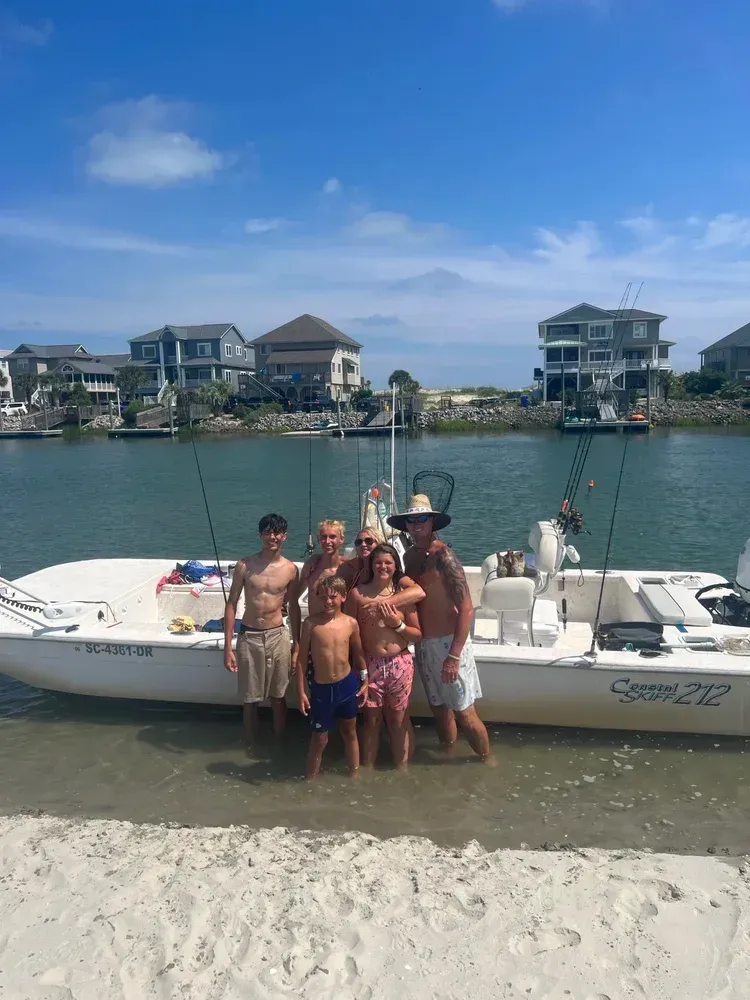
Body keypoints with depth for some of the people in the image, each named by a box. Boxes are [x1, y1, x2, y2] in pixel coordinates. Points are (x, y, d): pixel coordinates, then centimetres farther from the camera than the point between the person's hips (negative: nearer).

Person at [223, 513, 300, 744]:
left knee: (279, 697, 11)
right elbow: (231, 604, -4)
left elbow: (293, 607, 8)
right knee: (250, 699, 10)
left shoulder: (290, 569, -2)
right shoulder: (245, 565, -7)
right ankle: (251, 745, 28)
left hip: (278, 636, 1)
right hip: (249, 637, -1)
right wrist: (228, 647, -7)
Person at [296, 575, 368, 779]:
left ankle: (354, 773, 35)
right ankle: (311, 777, 27)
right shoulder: (311, 624, -13)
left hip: (347, 684, 3)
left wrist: (364, 682, 10)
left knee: (350, 732, 19)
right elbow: (302, 659, -8)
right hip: (321, 688, -2)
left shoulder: (351, 623, -6)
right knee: (320, 738, 9)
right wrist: (301, 692, -8)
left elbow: (358, 654, 7)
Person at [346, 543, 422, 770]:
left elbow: (418, 635, 2)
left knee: (398, 720, 13)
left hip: (400, 664, 1)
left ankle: (402, 769, 29)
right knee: (371, 719, 12)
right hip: (370, 664, -1)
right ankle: (367, 768, 30)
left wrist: (396, 624, -13)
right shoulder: (357, 593, -6)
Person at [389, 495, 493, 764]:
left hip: (447, 642, -6)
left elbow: (466, 608, -19)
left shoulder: (443, 556, -16)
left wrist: (454, 656, -22)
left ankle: (488, 761, 22)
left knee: (464, 713, 1)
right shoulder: (410, 556, 6)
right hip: (423, 644, 7)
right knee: (438, 707, 18)